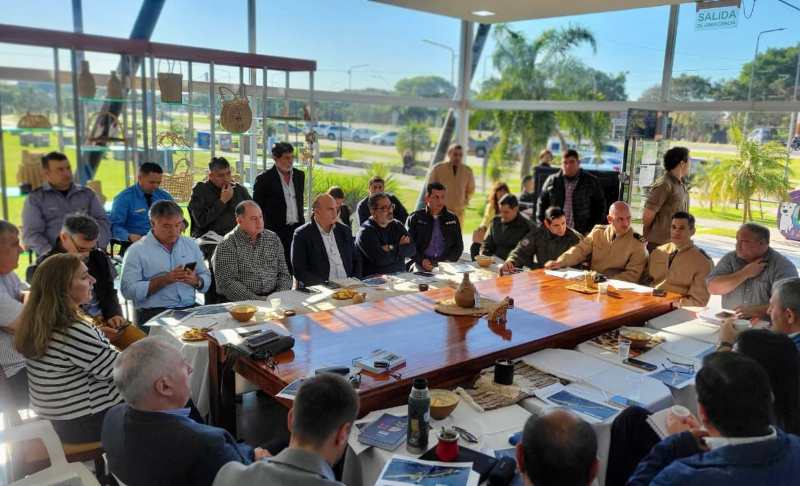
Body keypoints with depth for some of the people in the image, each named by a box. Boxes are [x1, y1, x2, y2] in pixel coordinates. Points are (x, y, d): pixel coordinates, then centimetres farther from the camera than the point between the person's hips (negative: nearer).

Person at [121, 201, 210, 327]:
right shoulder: (136, 250, 0)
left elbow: (207, 280, 14)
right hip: (154, 314, -5)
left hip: (189, 309, 5)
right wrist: (164, 280, -15)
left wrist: (195, 281, -8)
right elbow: (127, 290, -9)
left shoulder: (191, 244, 14)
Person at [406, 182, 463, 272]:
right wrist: (421, 260, -13)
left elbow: (458, 246, 16)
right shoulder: (415, 218, 7)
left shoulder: (452, 219, 15)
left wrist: (450, 260, -3)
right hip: (422, 266, -2)